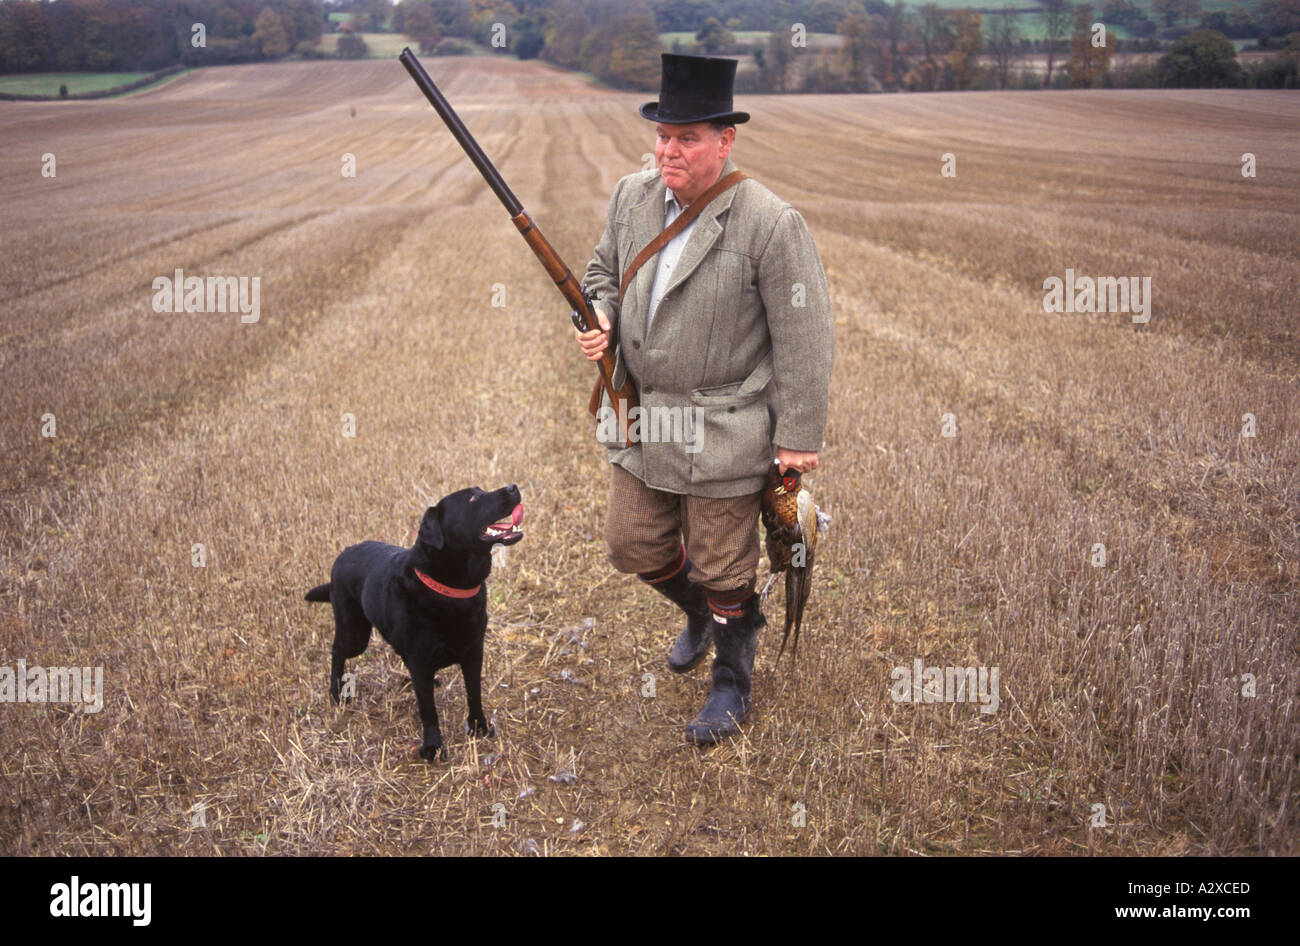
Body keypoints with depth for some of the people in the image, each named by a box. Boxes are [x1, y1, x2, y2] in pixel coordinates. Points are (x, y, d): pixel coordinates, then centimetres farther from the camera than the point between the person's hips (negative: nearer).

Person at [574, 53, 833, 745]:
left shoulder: (771, 225, -18)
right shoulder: (631, 197, 0)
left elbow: (804, 338, -13)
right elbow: (603, 270, 17)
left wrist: (799, 436, -11)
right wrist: (601, 317, -6)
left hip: (722, 435, -6)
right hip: (641, 421, 6)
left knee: (722, 571, 8)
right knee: (633, 547, 18)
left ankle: (732, 685, 33)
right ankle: (698, 615, 50)